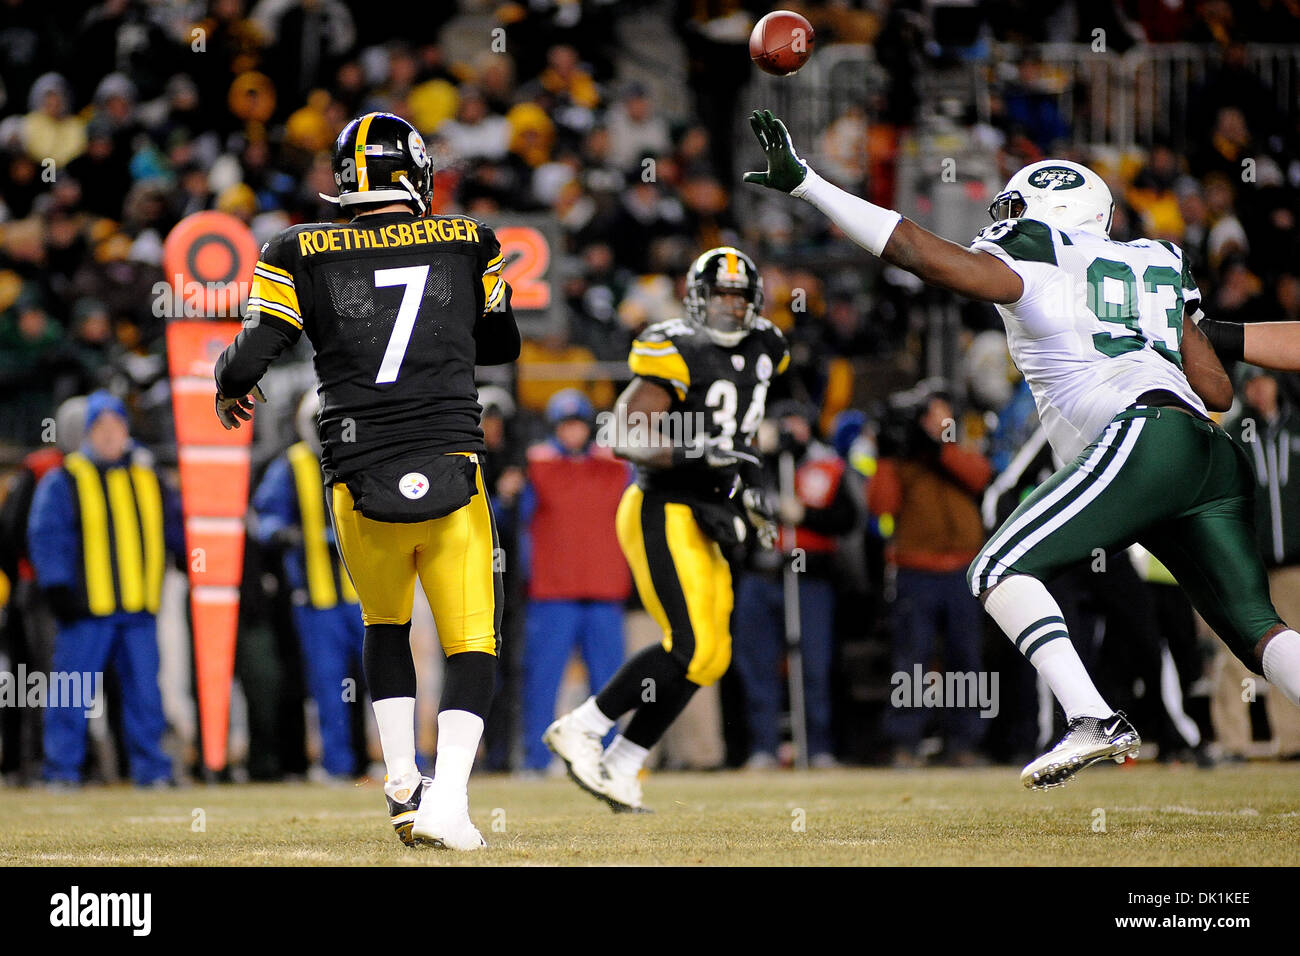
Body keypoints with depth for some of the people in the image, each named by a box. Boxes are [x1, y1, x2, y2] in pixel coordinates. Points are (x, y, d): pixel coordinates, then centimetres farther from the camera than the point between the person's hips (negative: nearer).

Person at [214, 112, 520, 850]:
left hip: (361, 483, 1)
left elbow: (247, 361, -1)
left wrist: (230, 387, 22)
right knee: (473, 645, 5)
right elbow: (503, 346, 22)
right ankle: (447, 798, -13)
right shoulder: (469, 247, 7)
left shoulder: (303, 257, 3)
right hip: (452, 477, -1)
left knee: (385, 626, 26)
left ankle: (402, 783, 18)